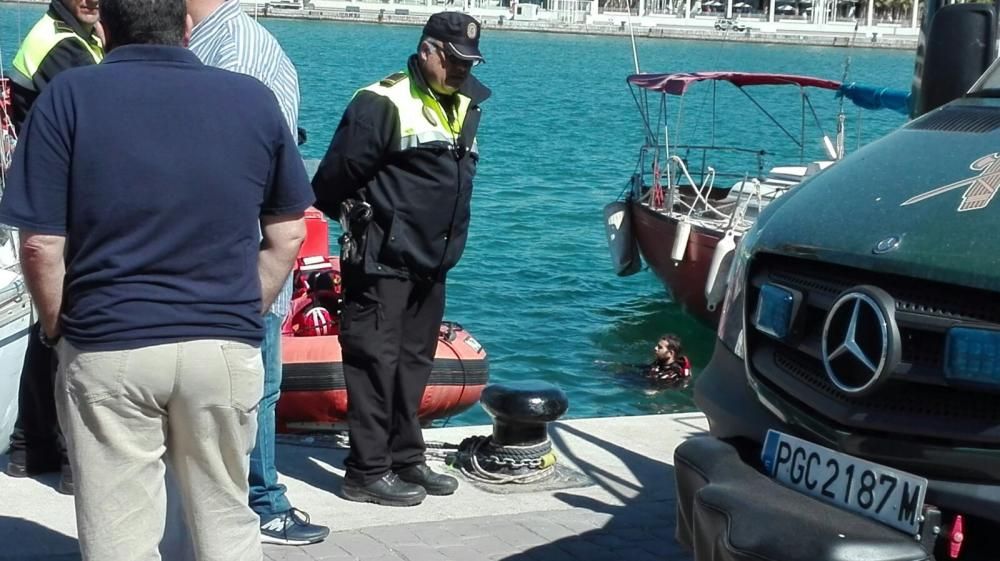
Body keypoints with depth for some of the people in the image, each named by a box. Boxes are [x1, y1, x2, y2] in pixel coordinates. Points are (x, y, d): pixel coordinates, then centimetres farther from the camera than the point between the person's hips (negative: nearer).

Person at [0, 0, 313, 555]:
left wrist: (59, 330, 7)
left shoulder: (68, 95, -5)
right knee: (227, 524, 17)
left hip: (107, 350, -2)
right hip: (226, 348, 2)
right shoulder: (254, 98, 3)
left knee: (119, 541, 7)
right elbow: (287, 235, 6)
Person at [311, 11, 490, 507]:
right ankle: (366, 472, 3)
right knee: (375, 363, -4)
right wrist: (361, 221, 0)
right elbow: (334, 179, -14)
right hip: (380, 263, -8)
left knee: (413, 363, 14)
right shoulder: (383, 104, -15)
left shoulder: (466, 107, 12)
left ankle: (406, 460, 24)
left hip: (430, 265, 8)